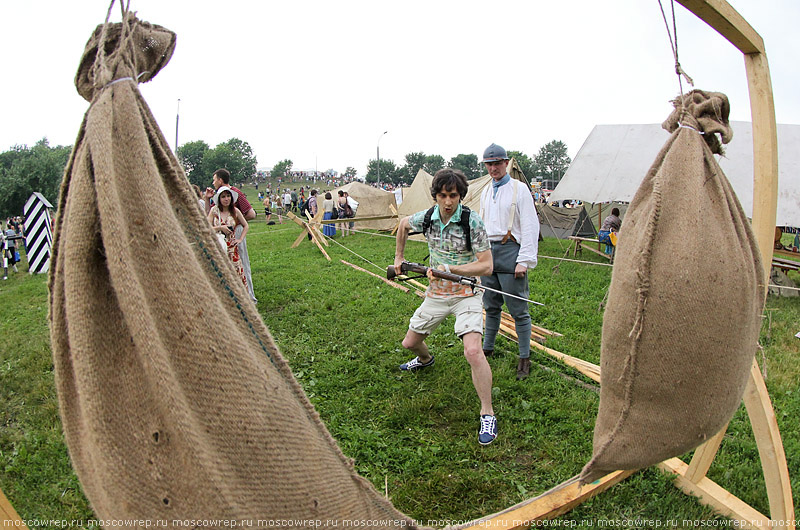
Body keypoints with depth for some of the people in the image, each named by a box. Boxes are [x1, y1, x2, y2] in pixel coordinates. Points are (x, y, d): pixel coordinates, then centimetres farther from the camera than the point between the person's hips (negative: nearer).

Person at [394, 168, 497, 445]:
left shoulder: (472, 222, -19)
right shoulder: (426, 217, -5)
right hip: (436, 294, 6)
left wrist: (449, 268, -26)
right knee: (410, 343, 17)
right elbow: (403, 224, 20)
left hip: (466, 295, -5)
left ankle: (487, 414, -10)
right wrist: (399, 257, 21)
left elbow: (486, 266, -20)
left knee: (473, 351, -25)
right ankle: (425, 359, 56)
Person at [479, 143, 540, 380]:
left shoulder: (519, 189, -3)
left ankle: (524, 358, 7)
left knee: (518, 309, -2)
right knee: (491, 306, 14)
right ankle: (487, 348, 26)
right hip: (488, 251, 6)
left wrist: (524, 260, -14)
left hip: (510, 251, -6)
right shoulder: (486, 192, 16)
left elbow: (530, 227, -8)